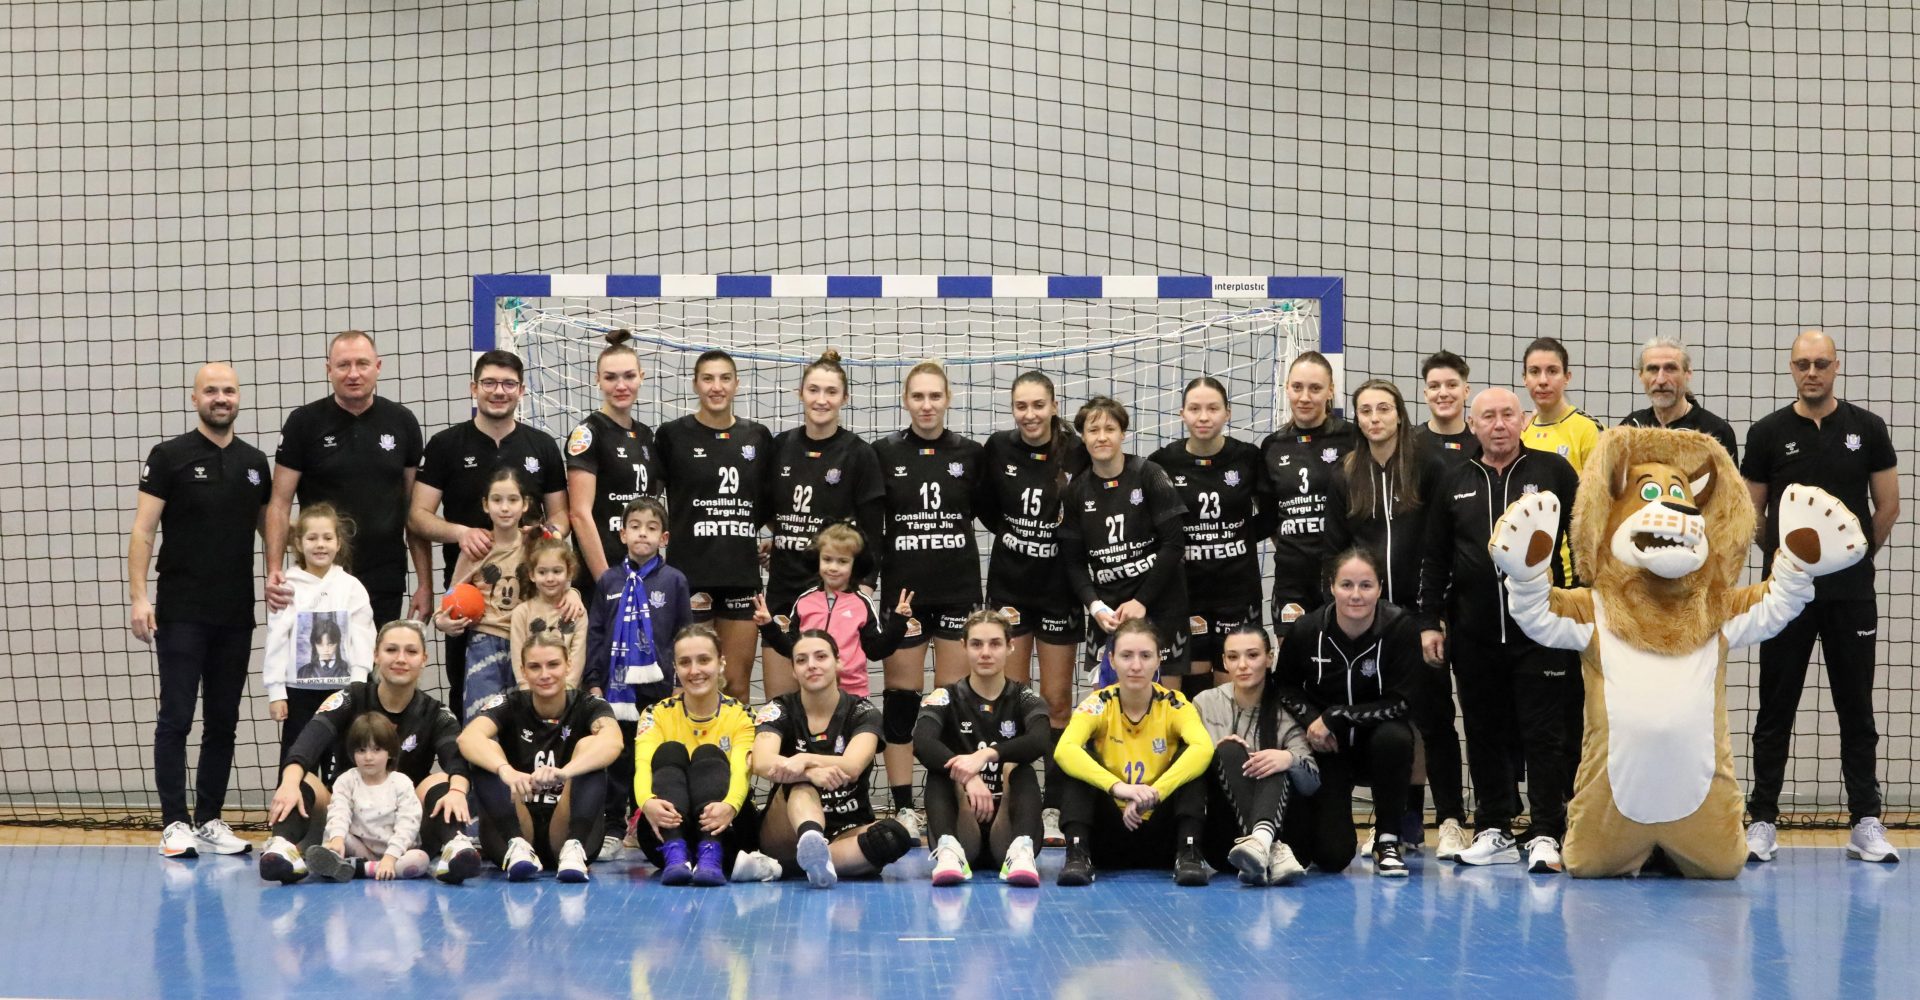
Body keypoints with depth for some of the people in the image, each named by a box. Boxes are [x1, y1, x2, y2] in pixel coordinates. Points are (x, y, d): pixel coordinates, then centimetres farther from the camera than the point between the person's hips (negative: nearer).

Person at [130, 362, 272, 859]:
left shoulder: (254, 462, 10)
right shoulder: (170, 456, -3)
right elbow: (143, 530, -5)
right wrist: (138, 597, -14)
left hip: (237, 615, 5)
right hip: (181, 613, -4)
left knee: (223, 721, 8)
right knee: (176, 719, -3)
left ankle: (210, 821, 15)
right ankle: (175, 824, 0)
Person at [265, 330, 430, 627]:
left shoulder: (402, 422, 5)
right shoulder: (304, 423, -1)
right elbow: (280, 503, -1)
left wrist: (425, 583, 3)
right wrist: (274, 570, -14)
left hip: (385, 586, 2)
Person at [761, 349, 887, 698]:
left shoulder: (858, 454, -6)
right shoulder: (780, 446, 6)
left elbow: (872, 532, -6)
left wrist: (863, 590, -13)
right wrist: (784, 541, 5)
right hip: (783, 590, 4)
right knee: (778, 704, 6)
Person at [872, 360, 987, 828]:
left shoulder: (971, 453, 3)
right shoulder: (884, 452, 1)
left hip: (959, 588, 1)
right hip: (902, 589, -1)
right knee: (901, 695, 2)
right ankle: (903, 806, 9)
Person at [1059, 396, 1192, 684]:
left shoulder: (1149, 475, -5)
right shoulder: (1076, 491, 5)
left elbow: (1174, 543, -8)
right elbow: (1074, 560, 6)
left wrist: (1141, 601, -11)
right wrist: (1094, 606, -10)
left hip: (1159, 606, -3)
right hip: (1107, 613, 3)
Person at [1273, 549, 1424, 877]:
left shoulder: (1400, 627, -18)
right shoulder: (1307, 630, -15)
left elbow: (1401, 704, -18)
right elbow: (1284, 685, 4)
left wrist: (1333, 717, -21)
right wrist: (1311, 718, -15)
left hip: (1377, 738, 0)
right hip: (1328, 748, 0)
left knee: (1394, 737, -38)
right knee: (1331, 857, -13)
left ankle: (1388, 840, -15)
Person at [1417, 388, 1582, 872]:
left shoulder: (1553, 471, 2)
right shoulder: (1454, 483, 10)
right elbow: (1434, 559, 12)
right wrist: (1429, 621, 6)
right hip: (1474, 633, 3)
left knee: (1546, 733, -3)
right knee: (1484, 736, 8)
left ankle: (1547, 834, 1)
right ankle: (1495, 832, 16)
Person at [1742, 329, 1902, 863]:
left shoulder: (1866, 429, 1)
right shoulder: (1767, 433, 0)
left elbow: (1887, 507, 8)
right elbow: (1752, 514, 8)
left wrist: (1855, 557, 13)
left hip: (1851, 595, 0)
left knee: (1856, 708, 6)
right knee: (1775, 710, 4)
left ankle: (1865, 821, 11)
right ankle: (1762, 819, 10)